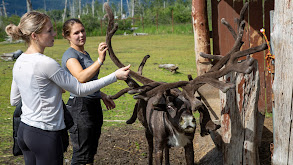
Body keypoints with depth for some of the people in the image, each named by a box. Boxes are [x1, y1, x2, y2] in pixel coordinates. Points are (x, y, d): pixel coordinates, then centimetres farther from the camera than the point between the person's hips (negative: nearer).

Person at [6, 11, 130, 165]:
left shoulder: (19, 62, 5)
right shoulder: (46, 63, -20)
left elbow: (14, 101, 16)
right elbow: (80, 89, -13)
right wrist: (115, 76, -10)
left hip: (23, 130, 8)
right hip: (45, 135, -8)